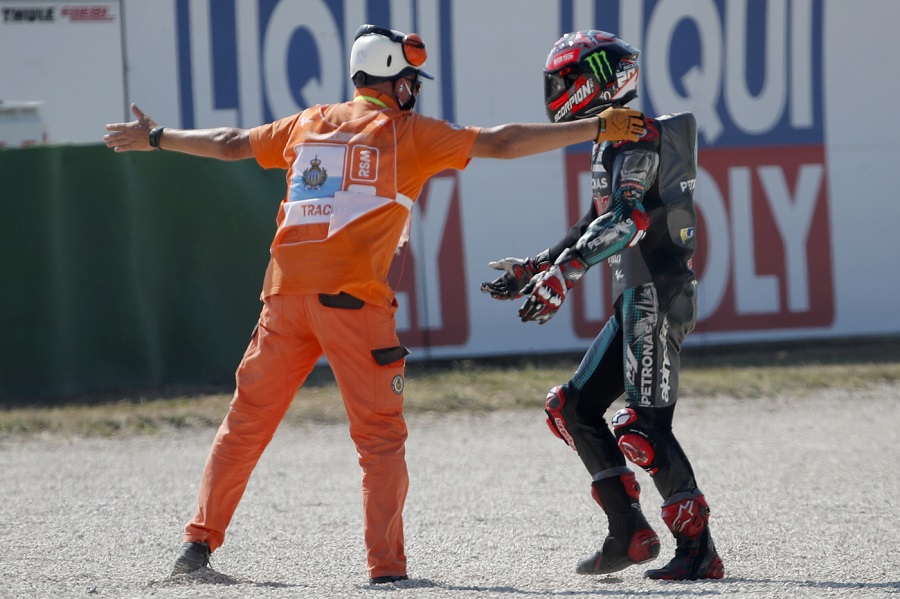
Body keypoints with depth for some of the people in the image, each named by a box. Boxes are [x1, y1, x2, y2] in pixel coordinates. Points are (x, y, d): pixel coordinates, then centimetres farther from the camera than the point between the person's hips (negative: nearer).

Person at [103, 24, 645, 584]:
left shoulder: (309, 124, 18)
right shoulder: (408, 133, 5)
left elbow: (229, 143, 28)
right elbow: (500, 143, 0)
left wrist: (155, 138, 44)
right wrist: (597, 128, 1)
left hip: (286, 294, 5)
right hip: (351, 297, -5)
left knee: (247, 422, 14)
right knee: (381, 436, 1)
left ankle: (200, 539, 13)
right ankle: (386, 565, -6)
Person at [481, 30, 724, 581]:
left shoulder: (636, 138, -12)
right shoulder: (613, 144, 19)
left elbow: (626, 220, -27)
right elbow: (597, 227, 29)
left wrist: (564, 272, -34)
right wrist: (535, 268, 31)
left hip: (656, 297, -10)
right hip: (636, 301, 10)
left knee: (643, 427, -15)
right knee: (574, 408, 10)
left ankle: (700, 550, -12)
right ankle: (630, 534, 10)